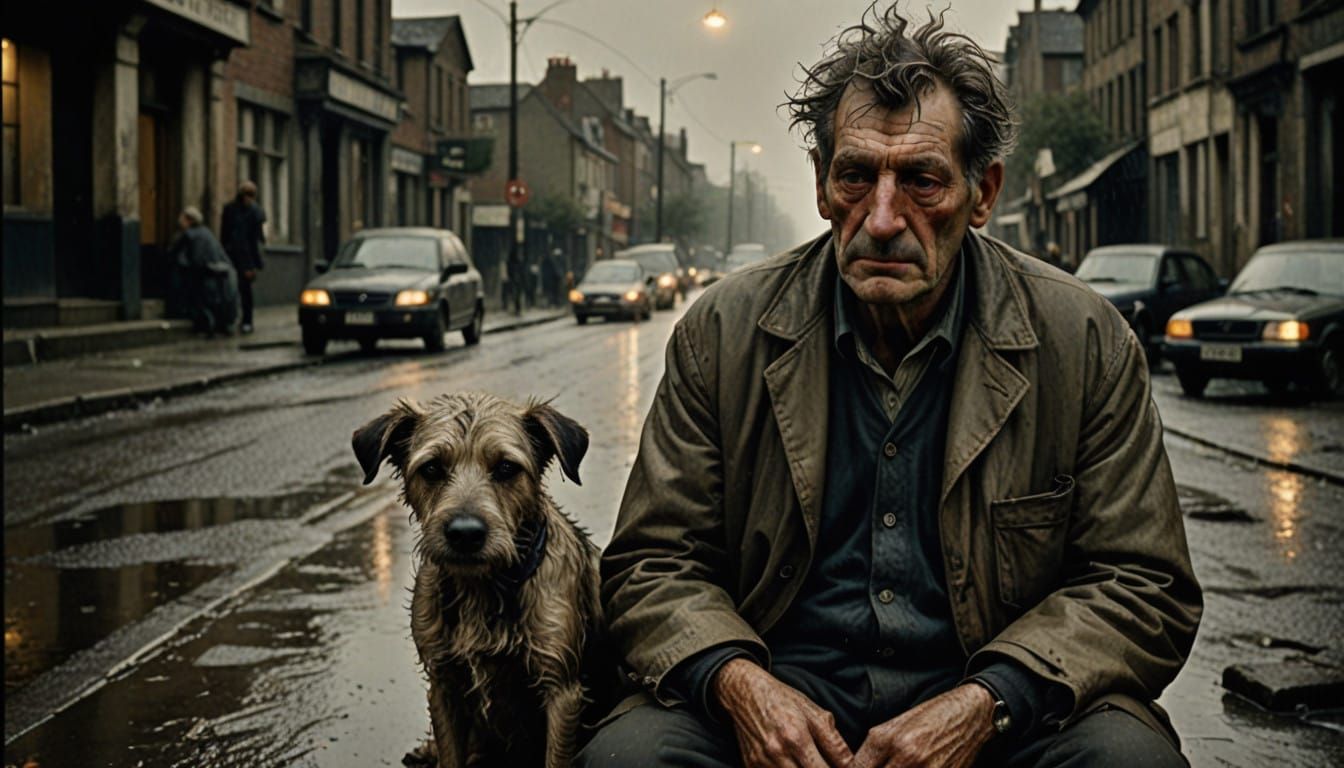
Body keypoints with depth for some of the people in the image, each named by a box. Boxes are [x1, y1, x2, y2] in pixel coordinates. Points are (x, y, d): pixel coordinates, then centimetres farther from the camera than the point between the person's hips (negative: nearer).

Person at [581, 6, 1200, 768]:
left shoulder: (1086, 342, 0)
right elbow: (652, 566, 5)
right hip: (780, 696, 0)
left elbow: (1145, 589, 0)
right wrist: (734, 681, -17)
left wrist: (984, 704, -16)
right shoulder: (723, 332, 2)